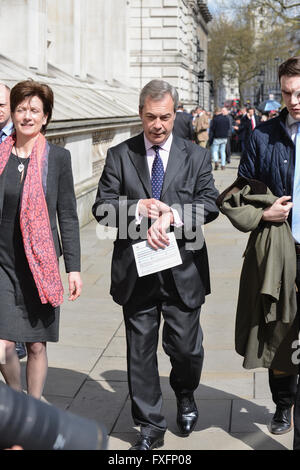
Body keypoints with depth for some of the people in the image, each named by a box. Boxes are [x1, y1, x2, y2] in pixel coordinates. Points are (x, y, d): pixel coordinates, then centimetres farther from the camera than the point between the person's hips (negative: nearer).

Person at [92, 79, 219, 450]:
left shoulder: (196, 156, 5)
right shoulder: (119, 155, 4)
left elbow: (209, 205, -4)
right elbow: (101, 208, -1)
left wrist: (172, 215, -21)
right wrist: (139, 208, -17)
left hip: (183, 271, 0)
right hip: (136, 272, 1)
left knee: (186, 348, 7)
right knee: (140, 352, 8)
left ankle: (185, 395, 41)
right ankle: (150, 426, 23)